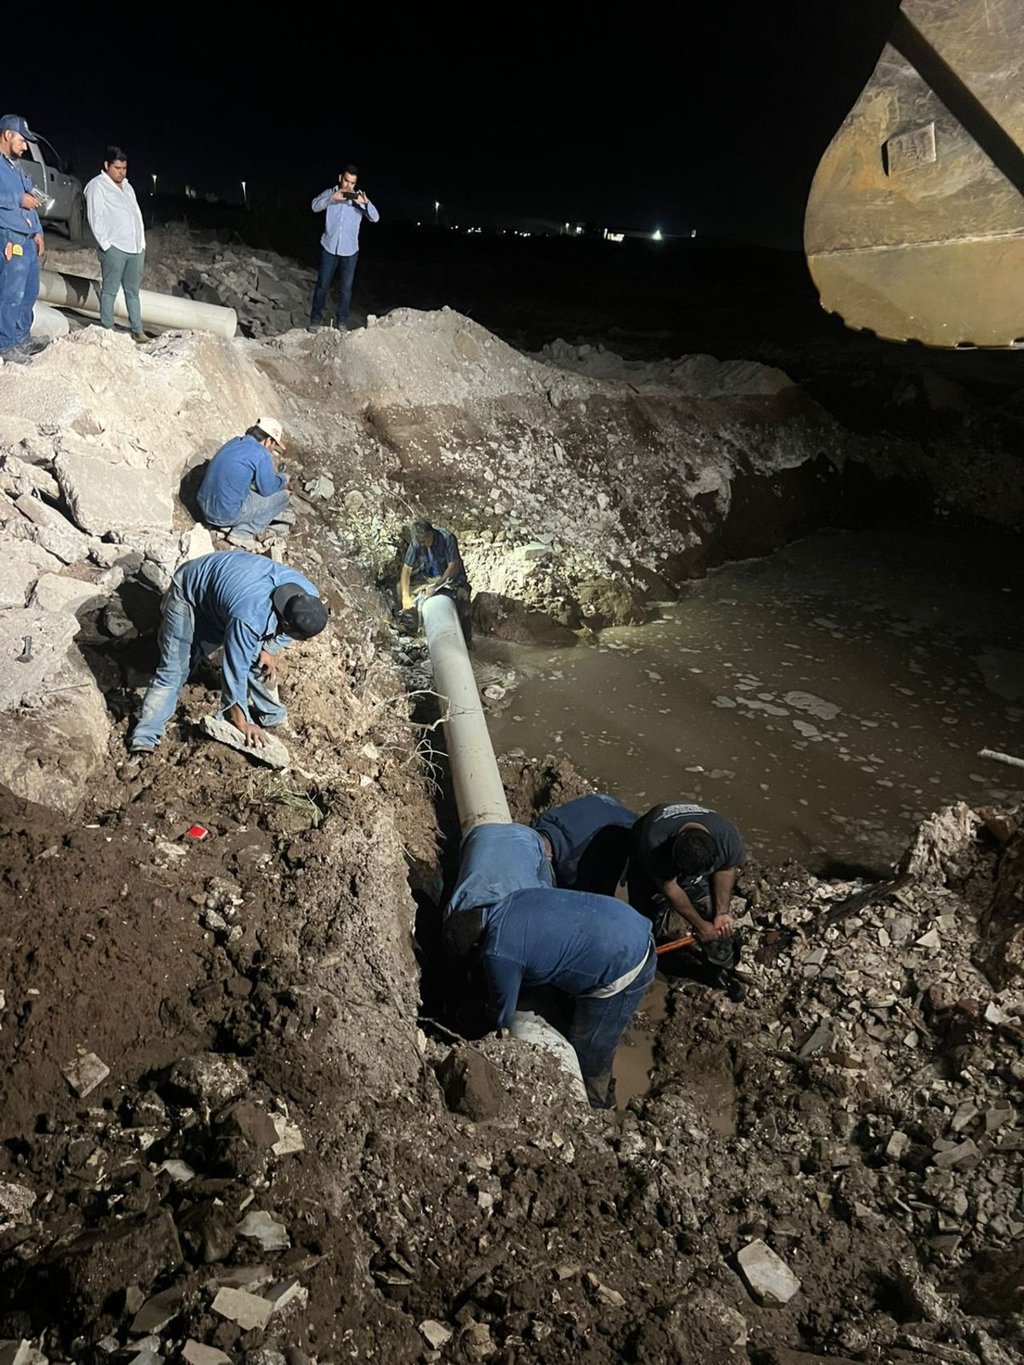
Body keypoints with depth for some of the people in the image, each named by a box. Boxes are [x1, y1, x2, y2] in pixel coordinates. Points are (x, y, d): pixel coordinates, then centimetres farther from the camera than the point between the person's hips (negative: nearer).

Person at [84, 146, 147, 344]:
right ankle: (107, 330, 0)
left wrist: (142, 243, 13)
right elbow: (96, 218, -8)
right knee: (110, 290, -3)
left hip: (136, 247, 7)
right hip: (114, 248, -7)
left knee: (133, 290, 8)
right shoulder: (97, 186, -2)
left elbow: (137, 214, 22)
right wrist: (106, 244, -14)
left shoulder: (127, 186, 21)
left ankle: (137, 329, 10)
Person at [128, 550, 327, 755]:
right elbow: (235, 670, -33)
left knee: (258, 657, -1)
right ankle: (145, 736, -5)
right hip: (191, 590, -6)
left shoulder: (307, 597, -27)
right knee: (174, 669, -10)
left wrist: (272, 649, -12)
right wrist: (242, 724, -23)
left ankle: (271, 715, 18)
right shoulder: (250, 619, -46)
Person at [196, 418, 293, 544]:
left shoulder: (234, 442, 10)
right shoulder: (261, 454, -13)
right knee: (282, 495, 4)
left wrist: (275, 475, 27)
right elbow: (267, 489, -4)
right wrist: (283, 478, 14)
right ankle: (243, 532, -1)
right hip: (228, 514, -9)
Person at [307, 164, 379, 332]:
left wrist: (366, 203, -32)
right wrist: (332, 198, -32)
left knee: (345, 288, 7)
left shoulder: (358, 197, -1)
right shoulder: (330, 192, -1)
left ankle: (341, 321, 20)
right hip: (329, 248, 0)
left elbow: (375, 218, -13)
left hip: (350, 250, 0)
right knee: (322, 285, 6)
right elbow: (315, 206, -16)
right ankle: (315, 319, 16)